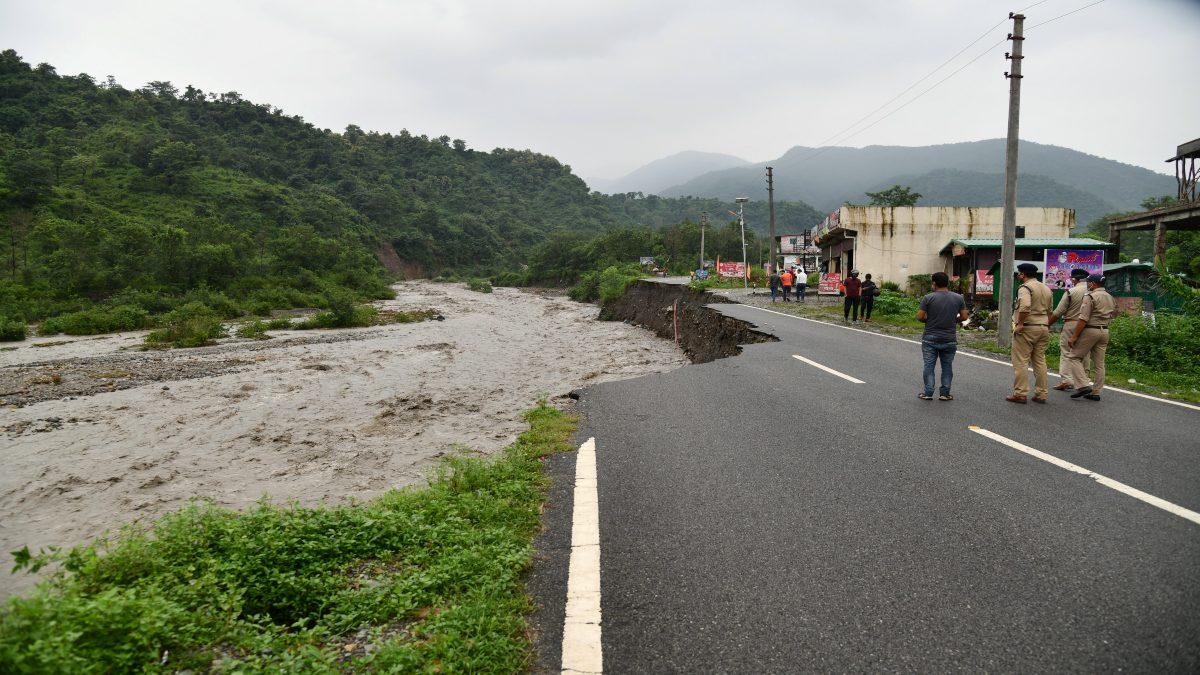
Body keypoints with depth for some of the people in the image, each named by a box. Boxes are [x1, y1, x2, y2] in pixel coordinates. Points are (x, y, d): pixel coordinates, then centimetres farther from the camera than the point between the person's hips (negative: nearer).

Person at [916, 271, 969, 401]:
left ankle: (928, 393, 5)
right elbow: (964, 317, 1)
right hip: (949, 340, 2)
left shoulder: (928, 298, -8)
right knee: (947, 367, 11)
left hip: (930, 339, -2)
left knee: (929, 366, 5)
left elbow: (919, 317, -12)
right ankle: (945, 393, 13)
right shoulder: (958, 298, 1)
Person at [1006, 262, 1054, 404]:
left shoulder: (1025, 287, -12)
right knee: (1040, 361, 12)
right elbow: (1049, 311, 19)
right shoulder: (1047, 289, 17)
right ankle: (1041, 394, 13)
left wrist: (1020, 323, -23)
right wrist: (1046, 326, 23)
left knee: (1021, 362, -4)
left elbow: (1025, 306, -29)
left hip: (1027, 328, -8)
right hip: (1043, 328, 8)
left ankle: (1020, 394, -5)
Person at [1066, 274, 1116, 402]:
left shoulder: (1090, 296, -12)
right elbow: (1113, 314, 18)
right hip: (1105, 331, 8)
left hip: (1090, 330, -8)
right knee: (1099, 363, 9)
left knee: (1075, 357, 0)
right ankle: (1096, 392, 12)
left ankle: (1083, 386, -11)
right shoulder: (1110, 298, 14)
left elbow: (1083, 319, -18)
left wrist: (1074, 336, -17)